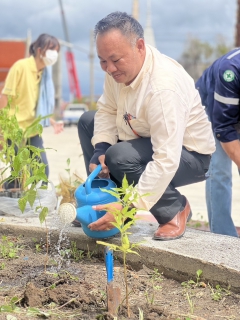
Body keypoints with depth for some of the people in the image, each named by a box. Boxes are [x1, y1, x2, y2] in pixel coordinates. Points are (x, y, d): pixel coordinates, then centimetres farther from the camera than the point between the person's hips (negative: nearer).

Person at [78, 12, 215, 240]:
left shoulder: (163, 87, -36)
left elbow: (166, 161, -38)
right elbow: (107, 110, 1)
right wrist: (99, 150, -18)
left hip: (187, 154, -9)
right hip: (147, 139, 9)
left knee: (119, 157, -32)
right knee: (87, 122, 8)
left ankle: (175, 208, -7)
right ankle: (106, 204, 9)